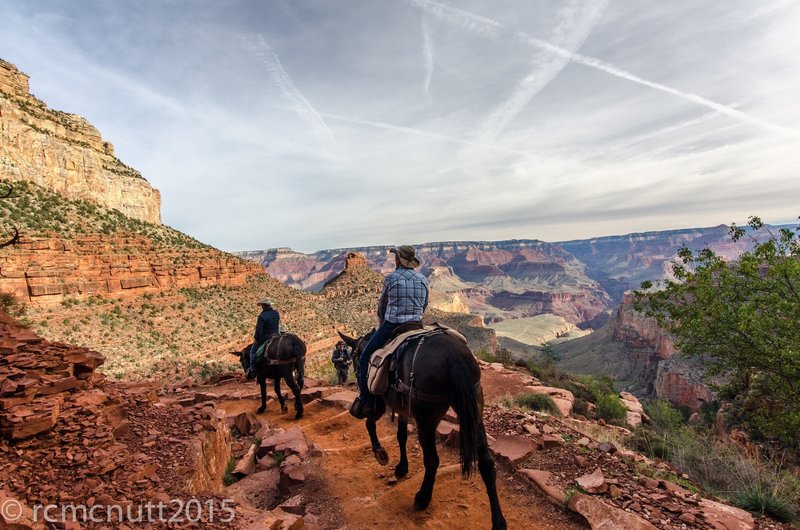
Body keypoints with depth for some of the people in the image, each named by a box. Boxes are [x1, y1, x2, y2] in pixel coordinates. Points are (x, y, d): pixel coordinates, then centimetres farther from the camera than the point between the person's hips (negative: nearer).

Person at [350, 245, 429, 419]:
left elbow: (382, 307, 6)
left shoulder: (391, 278, -5)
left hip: (391, 326, -5)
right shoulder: (423, 279, 7)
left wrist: (383, 324, 22)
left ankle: (365, 402, 6)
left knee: (364, 358, 8)